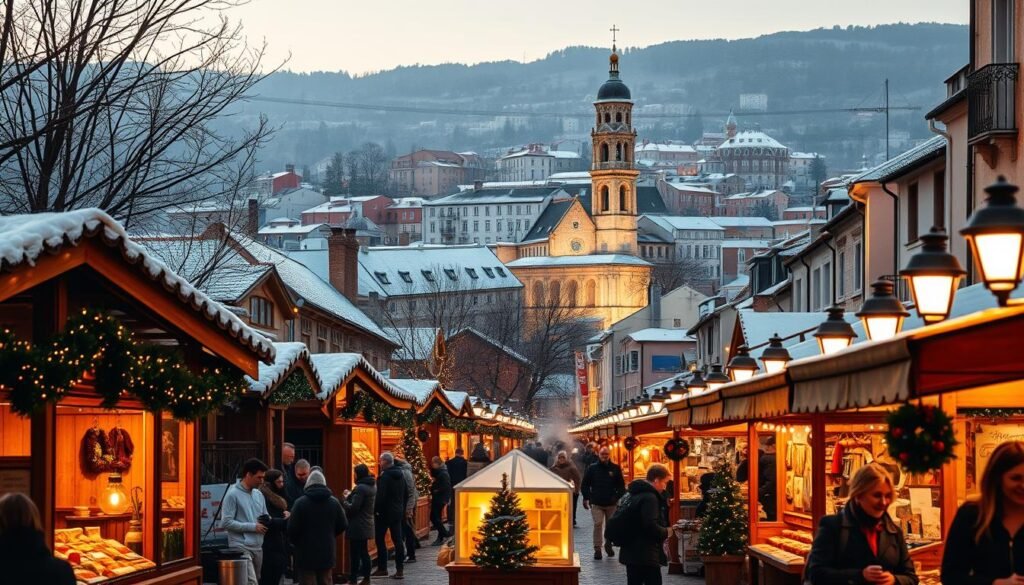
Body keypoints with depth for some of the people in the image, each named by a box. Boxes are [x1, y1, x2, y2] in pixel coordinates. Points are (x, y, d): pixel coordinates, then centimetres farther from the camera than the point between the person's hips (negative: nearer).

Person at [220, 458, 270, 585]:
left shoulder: (258, 494, 15)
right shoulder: (233, 494, -9)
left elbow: (265, 516, 24)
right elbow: (226, 523, -15)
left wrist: (267, 521, -2)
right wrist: (253, 527, -14)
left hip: (258, 547, 8)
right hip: (241, 547, -8)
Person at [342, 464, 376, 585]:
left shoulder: (360, 488, -20)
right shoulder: (372, 486, 10)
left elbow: (353, 508, -23)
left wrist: (344, 501, -6)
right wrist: (351, 496, 9)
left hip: (358, 526, -10)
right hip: (366, 525, 10)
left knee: (355, 554, -5)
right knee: (364, 552, 14)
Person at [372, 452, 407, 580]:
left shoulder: (385, 475, -17)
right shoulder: (400, 474, 8)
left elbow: (381, 495, -23)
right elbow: (406, 493, 14)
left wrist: (376, 510, -15)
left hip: (384, 512, -7)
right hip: (398, 512, 7)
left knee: (380, 540, 5)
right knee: (398, 540, 5)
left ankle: (382, 568, 8)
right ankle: (399, 569, 2)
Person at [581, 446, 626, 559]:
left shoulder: (615, 469, 4)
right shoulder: (592, 468, 3)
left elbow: (621, 485, 8)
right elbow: (585, 485, 5)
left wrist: (618, 496, -7)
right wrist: (587, 498, -6)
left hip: (611, 503, 2)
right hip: (596, 503, -2)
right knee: (598, 525, -9)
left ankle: (608, 545, 31)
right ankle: (597, 549, -6)